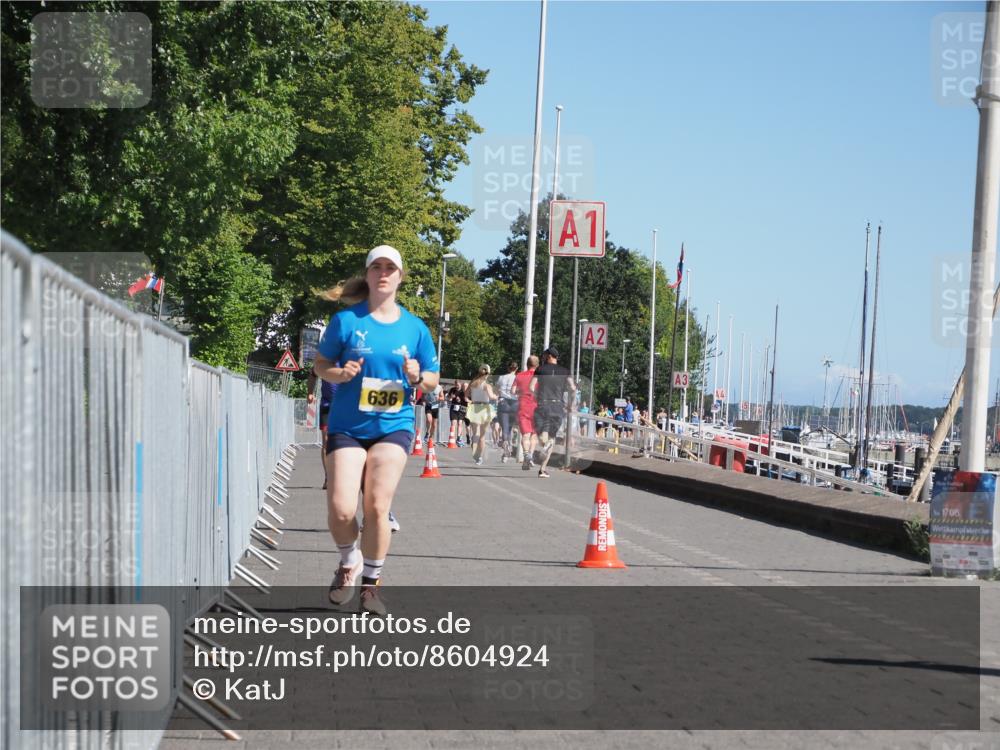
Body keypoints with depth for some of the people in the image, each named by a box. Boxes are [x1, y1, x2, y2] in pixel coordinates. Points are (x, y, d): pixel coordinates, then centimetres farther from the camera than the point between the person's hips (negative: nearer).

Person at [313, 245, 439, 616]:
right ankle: (349, 562, 22)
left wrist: (417, 377, -11)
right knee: (340, 509, -11)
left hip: (392, 427, 1)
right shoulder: (346, 320, -1)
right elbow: (321, 365, 7)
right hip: (347, 427, -1)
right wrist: (340, 374, -14)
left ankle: (371, 582, 11)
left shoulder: (414, 327, 4)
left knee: (377, 507, -9)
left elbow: (432, 380, 12)